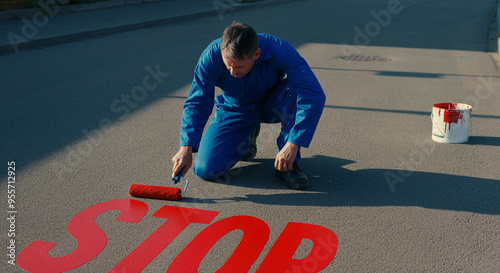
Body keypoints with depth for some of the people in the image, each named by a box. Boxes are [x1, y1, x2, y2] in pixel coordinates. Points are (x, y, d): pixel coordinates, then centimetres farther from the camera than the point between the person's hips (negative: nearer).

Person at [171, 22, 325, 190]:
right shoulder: (211, 56, -27)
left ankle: (288, 165, -19)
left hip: (271, 106, -1)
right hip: (235, 111, 2)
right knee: (205, 170, -15)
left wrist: (292, 144, -43)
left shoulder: (279, 51, -33)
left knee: (295, 90, -37)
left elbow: (315, 95, -38)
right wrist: (186, 147, -33)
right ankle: (247, 137, 16)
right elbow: (197, 104, -19)